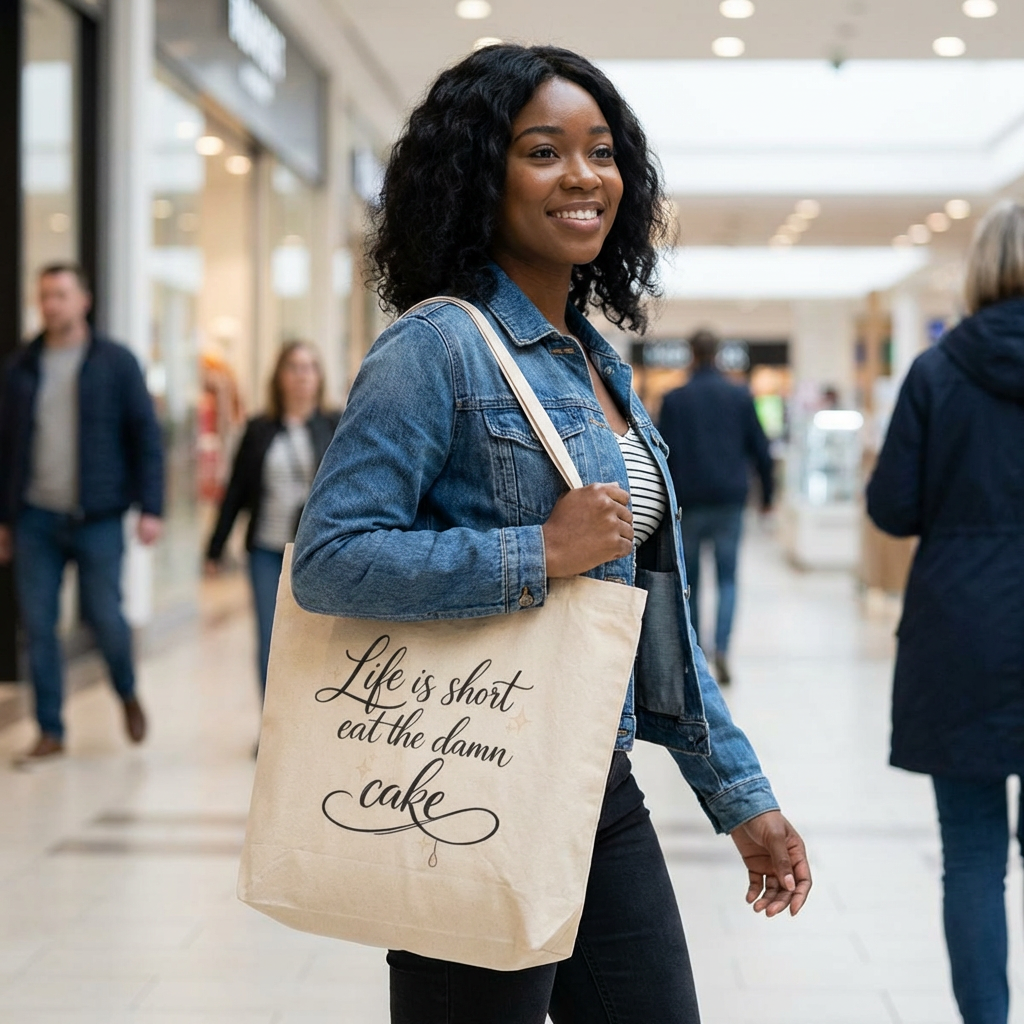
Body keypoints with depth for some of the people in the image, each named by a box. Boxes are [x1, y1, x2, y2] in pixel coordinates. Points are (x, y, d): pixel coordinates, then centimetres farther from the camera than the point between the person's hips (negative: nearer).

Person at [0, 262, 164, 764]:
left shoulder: (116, 362, 0)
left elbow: (146, 436, -1)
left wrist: (150, 507, -8)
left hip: (97, 518, -3)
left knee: (105, 617, -3)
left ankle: (128, 695, 27)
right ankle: (50, 732, 13)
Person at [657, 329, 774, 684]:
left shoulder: (674, 400, -3)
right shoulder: (740, 397, 1)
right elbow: (760, 448, 3)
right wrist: (766, 493, 14)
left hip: (688, 504, -1)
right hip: (730, 500, 1)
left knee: (690, 581, 11)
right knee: (728, 578, 5)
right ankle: (722, 648, -14)